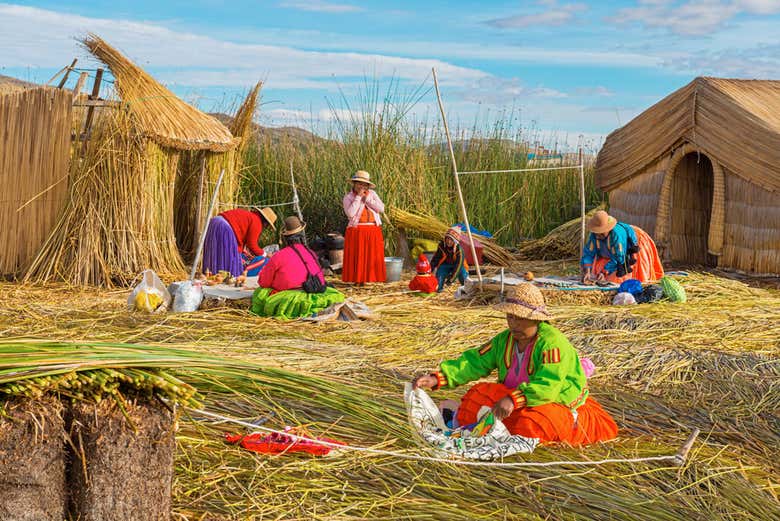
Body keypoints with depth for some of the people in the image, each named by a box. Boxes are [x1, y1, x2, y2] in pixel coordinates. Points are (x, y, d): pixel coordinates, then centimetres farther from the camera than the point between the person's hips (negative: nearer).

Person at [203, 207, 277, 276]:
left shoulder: (249, 215, 24)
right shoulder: (256, 222, -3)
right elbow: (252, 244, -2)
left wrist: (243, 251, 27)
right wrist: (262, 254, 12)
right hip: (224, 228, -10)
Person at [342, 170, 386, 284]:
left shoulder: (372, 194, 11)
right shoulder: (348, 197, 1)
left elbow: (381, 208, -1)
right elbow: (350, 213, -17)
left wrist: (367, 198, -7)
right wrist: (358, 197, -13)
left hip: (374, 231, 3)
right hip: (357, 231, -3)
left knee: (372, 256, 3)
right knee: (358, 256, -4)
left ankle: (371, 277, 9)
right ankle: (358, 279, 2)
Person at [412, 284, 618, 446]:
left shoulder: (552, 342, -21)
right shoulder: (504, 340, 3)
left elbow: (547, 385, -32)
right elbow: (474, 363, -1)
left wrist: (513, 400, -45)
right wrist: (437, 379, -15)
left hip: (556, 403, -6)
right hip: (516, 403, 6)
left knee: (529, 425, -39)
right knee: (479, 395, -18)